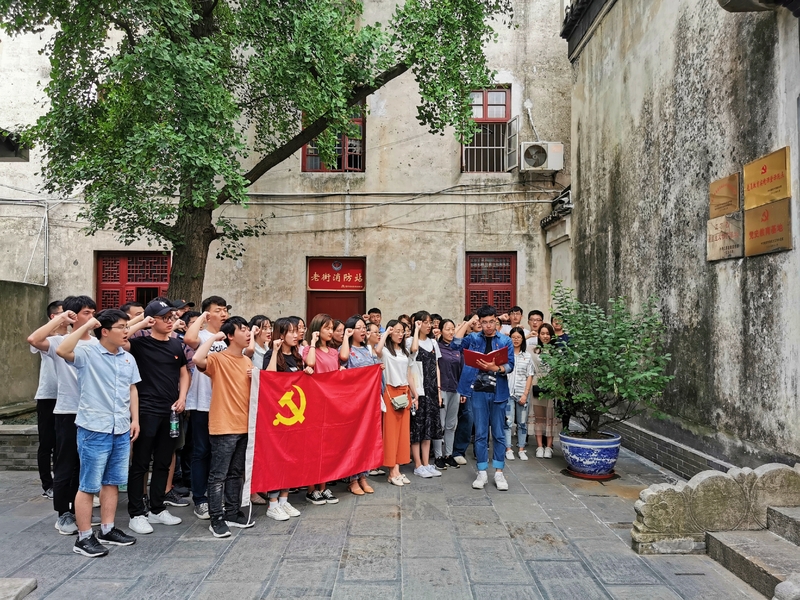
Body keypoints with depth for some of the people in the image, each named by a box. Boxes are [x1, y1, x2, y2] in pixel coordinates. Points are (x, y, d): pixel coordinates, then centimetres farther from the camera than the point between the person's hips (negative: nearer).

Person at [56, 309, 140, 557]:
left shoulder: (128, 358, 8)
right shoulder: (87, 353, -11)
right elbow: (62, 351, -31)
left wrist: (135, 419, 11)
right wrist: (86, 326, -25)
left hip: (121, 430, 6)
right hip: (94, 430, -6)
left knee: (112, 482, 15)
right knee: (88, 486, 4)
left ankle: (107, 530, 27)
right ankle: (84, 537, 15)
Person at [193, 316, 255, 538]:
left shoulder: (247, 361, 12)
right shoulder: (217, 359, -11)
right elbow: (198, 359, -33)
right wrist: (214, 337, -22)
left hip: (243, 425, 7)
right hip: (223, 426, -7)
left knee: (236, 473, 16)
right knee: (218, 474, 1)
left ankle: (233, 512, 27)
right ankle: (217, 519, 10)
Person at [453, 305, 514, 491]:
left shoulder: (505, 341, 4)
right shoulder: (474, 339, 5)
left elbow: (510, 366, -5)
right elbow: (456, 343, -13)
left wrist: (495, 368, -24)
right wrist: (468, 323, -9)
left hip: (498, 392, 0)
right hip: (479, 392, 0)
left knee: (499, 433, 6)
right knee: (480, 433, 6)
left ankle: (499, 473, 15)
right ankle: (482, 473, 14)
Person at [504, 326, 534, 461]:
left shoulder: (527, 357, 8)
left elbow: (530, 377, 5)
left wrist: (525, 394, -5)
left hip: (522, 394, 2)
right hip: (507, 393, -2)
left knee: (522, 422, 7)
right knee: (508, 421, -2)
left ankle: (521, 450, 16)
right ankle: (508, 449, 6)